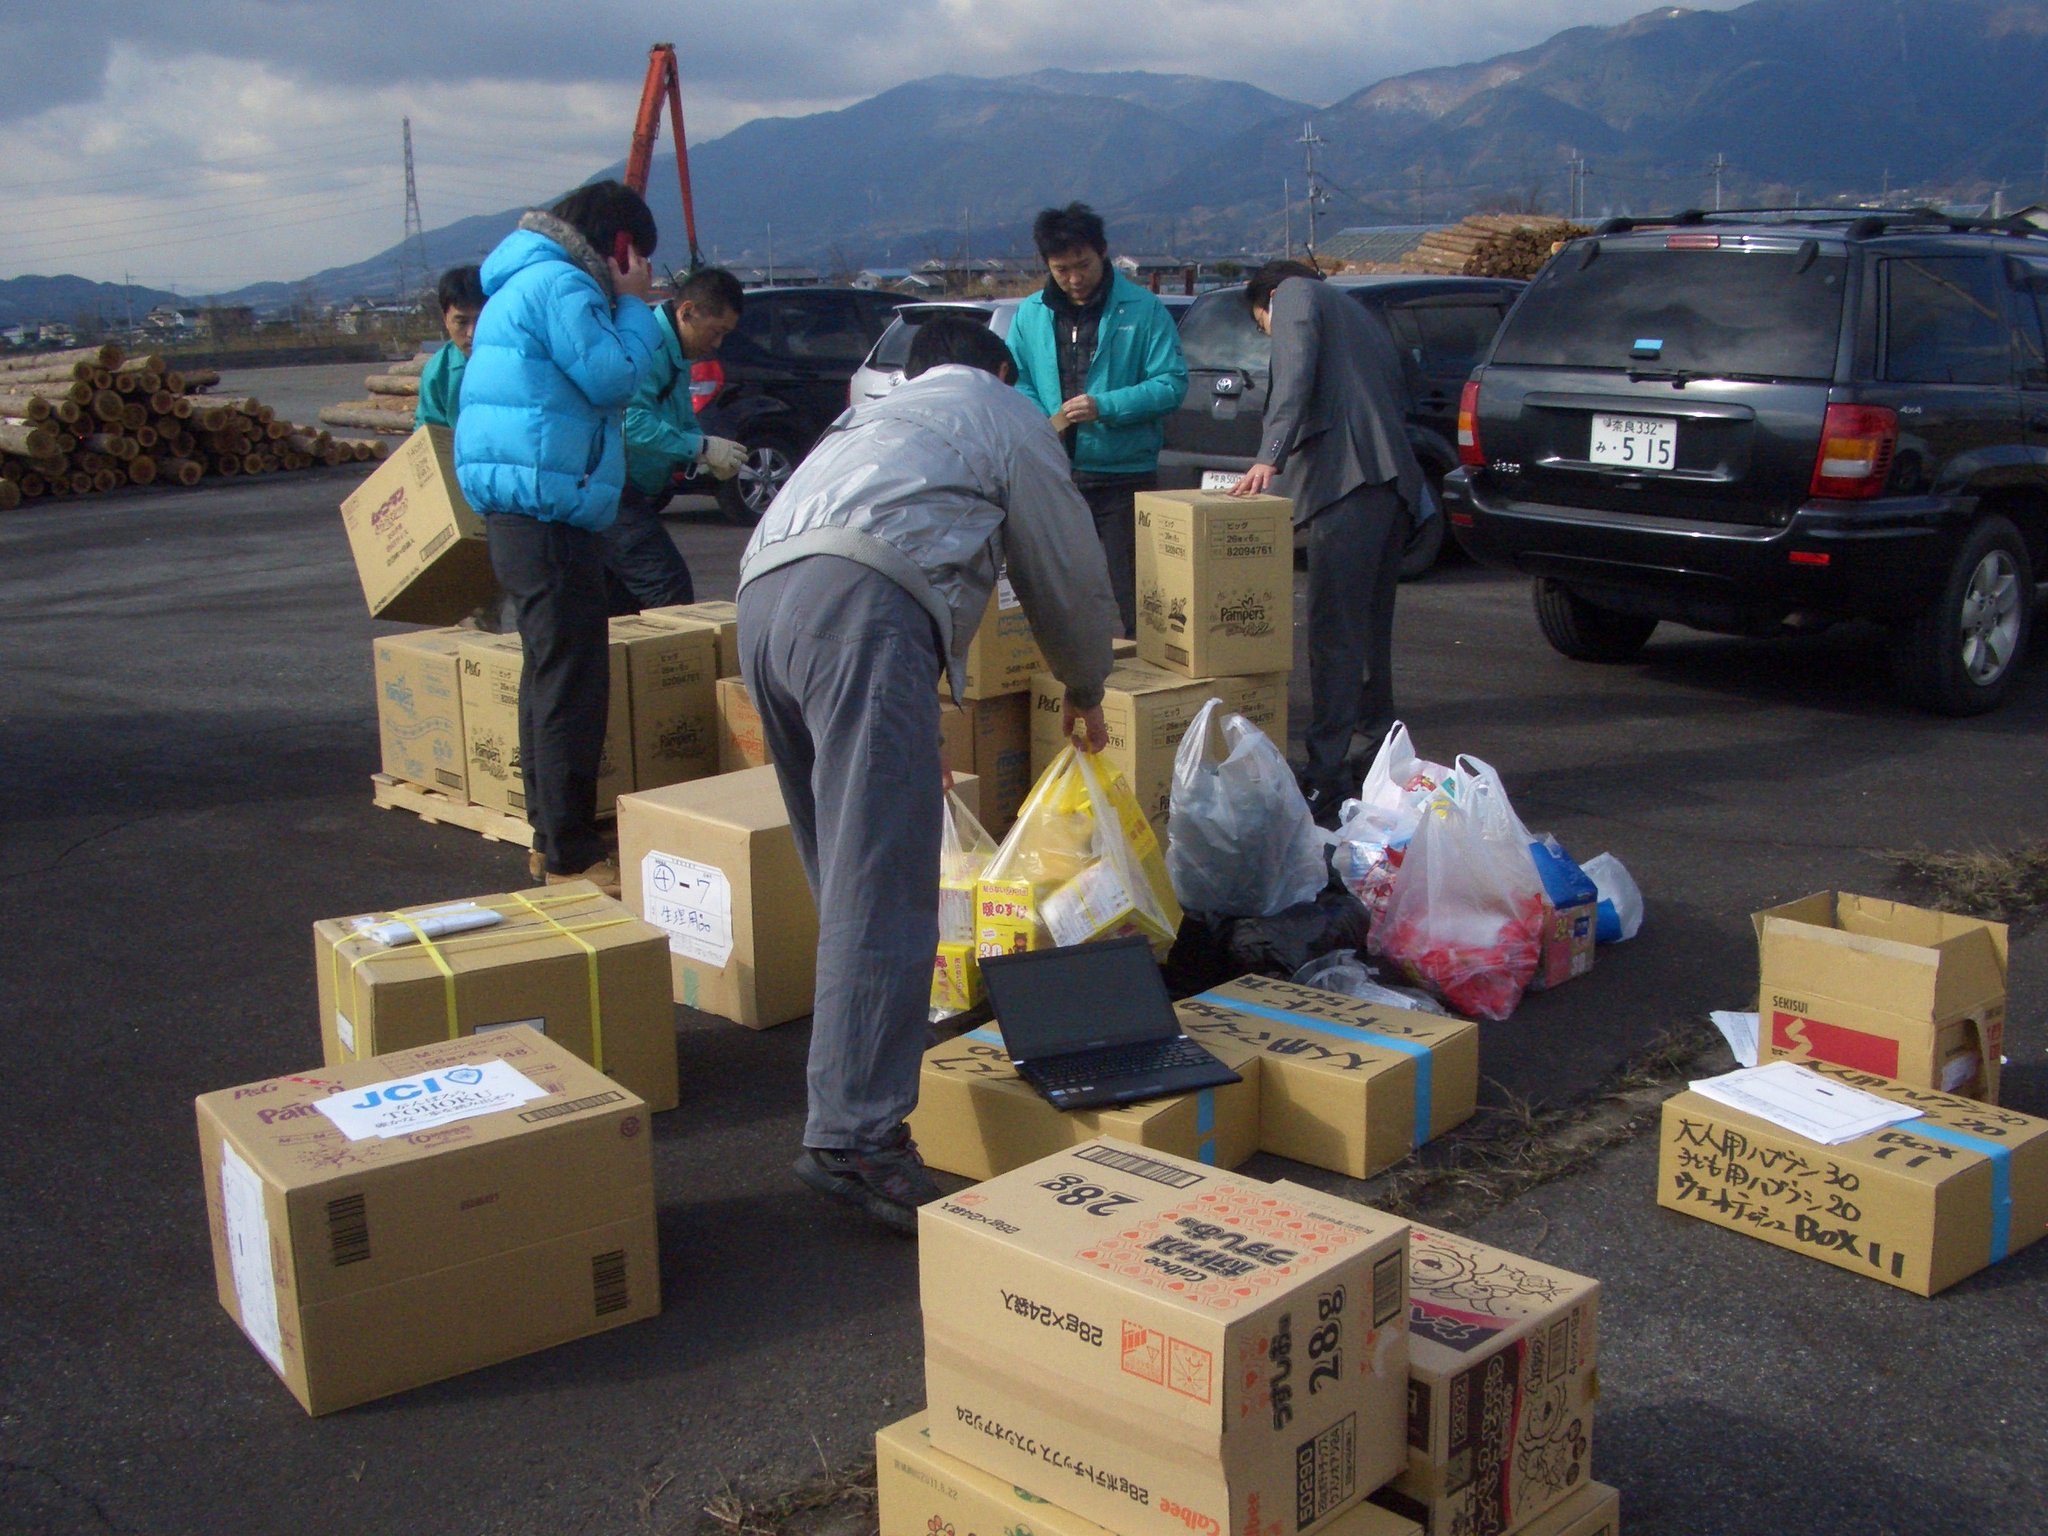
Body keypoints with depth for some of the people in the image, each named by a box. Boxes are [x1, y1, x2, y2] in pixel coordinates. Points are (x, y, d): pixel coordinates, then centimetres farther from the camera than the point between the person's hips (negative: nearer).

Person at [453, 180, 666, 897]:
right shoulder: (561, 286, -13)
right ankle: (571, 856, -6)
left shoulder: (526, 281, 21)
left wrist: (625, 307, 16)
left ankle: (551, 837, 26)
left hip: (524, 511, 11)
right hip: (548, 510, -11)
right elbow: (614, 378, -15)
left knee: (553, 675, 18)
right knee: (573, 681, -9)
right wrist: (634, 306, -5)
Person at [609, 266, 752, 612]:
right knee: (670, 587, -15)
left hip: (629, 496, 11)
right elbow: (633, 422, -29)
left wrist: (712, 456, 4)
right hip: (609, 494, -11)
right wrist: (702, 448, -23)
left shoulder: (676, 355, 16)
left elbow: (684, 423, 26)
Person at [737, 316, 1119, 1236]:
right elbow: (1069, 573, 26)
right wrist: (1084, 688, 44)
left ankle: (854, 1111, 26)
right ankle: (855, 1136, -17)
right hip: (862, 609, -7)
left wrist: (915, 721, 52)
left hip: (760, 600, 7)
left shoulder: (872, 417, 41)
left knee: (849, 877, 17)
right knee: (881, 891, -11)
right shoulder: (1007, 416, 24)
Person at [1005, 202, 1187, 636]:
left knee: (1135, 599, 1)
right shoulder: (1031, 315, 7)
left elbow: (1172, 383, -9)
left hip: (1125, 478, -4)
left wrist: (1106, 406, -21)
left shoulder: (1143, 310, -4)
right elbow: (1015, 383, 10)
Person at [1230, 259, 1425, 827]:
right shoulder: (1361, 317, 35)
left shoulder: (1294, 294, 11)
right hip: (1394, 481, 9)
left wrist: (1270, 456, -19)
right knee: (1369, 631, 16)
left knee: (1334, 635, -12)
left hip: (1346, 478, -9)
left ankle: (1328, 779, -15)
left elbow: (1296, 375, -9)